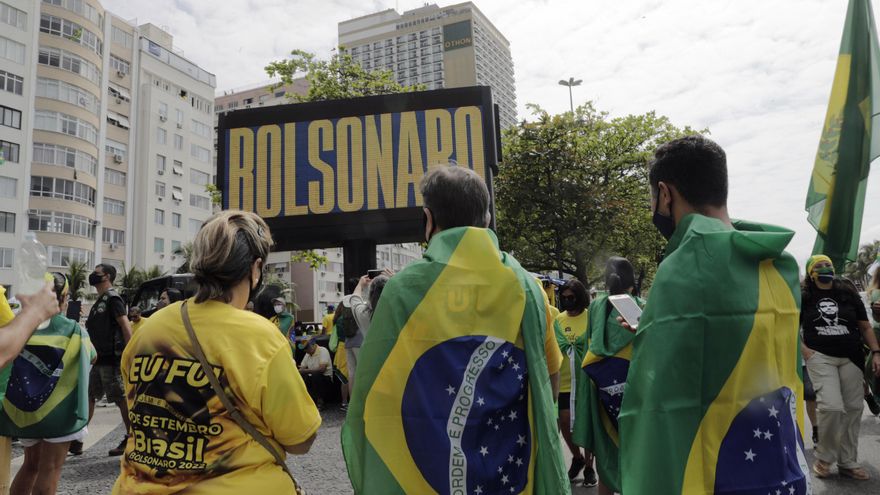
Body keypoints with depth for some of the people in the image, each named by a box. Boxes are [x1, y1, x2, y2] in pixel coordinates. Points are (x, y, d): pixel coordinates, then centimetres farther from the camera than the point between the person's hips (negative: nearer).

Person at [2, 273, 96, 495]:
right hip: (58, 407, -5)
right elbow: (92, 358, 5)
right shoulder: (72, 329, -9)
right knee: (50, 468, 3)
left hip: (24, 407, 5)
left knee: (31, 464, 21)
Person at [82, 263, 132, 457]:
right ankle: (77, 439, 20)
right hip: (99, 359, 10)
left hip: (111, 359, -10)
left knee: (121, 399, -3)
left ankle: (131, 439, 6)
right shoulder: (100, 301, 18)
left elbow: (126, 326, -19)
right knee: (88, 396, 12)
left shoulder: (113, 299, -11)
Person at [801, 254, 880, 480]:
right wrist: (804, 351, -7)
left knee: (853, 409, 5)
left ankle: (848, 463, 19)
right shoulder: (804, 297, 1)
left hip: (850, 358, 4)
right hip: (820, 357, -3)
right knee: (832, 407, -16)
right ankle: (824, 457, 4)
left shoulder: (848, 294, 8)